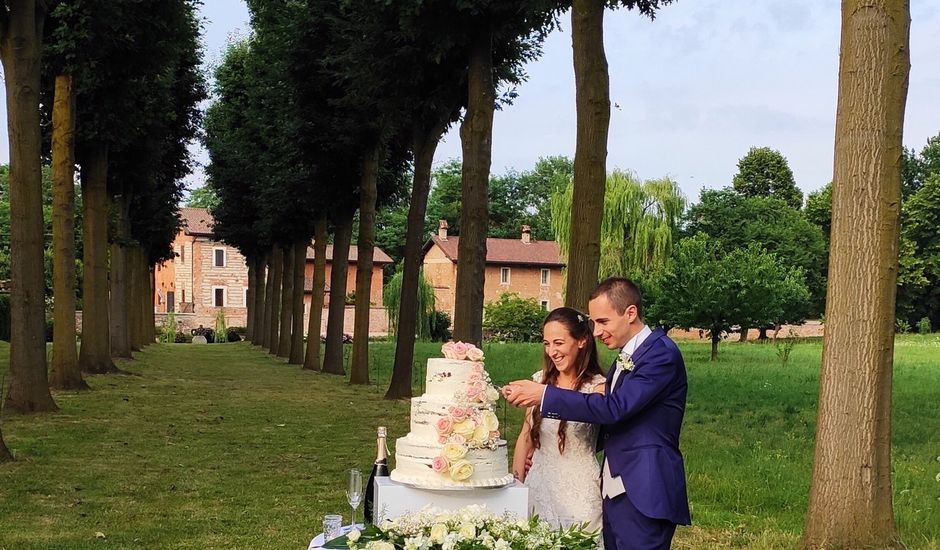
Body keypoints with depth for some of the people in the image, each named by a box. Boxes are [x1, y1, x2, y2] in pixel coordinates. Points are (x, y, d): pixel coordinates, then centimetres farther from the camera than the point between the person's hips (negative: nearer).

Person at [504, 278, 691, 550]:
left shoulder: (661, 352, -12)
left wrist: (545, 395, -19)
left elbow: (615, 408, -22)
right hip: (614, 493, 9)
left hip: (642, 496, -9)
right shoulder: (624, 359, 17)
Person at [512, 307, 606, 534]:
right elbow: (525, 436, 10)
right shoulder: (541, 380, 5)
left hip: (578, 490, -4)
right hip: (538, 486, 4)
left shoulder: (597, 386, -7)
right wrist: (516, 483, 7)